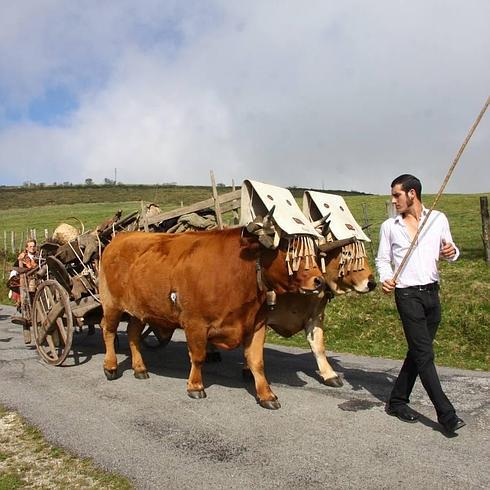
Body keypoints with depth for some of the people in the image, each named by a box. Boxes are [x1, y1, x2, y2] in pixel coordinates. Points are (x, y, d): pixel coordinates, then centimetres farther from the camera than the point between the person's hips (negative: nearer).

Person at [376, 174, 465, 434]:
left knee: (418, 352, 10)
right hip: (407, 294, -3)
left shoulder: (438, 219, 6)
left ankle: (397, 402, 24)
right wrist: (385, 278, -13)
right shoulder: (389, 226, 2)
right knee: (424, 354, -8)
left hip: (432, 292, 4)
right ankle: (446, 414, -1)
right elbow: (382, 259, 7)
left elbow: (449, 251, 13)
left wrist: (452, 252, -10)